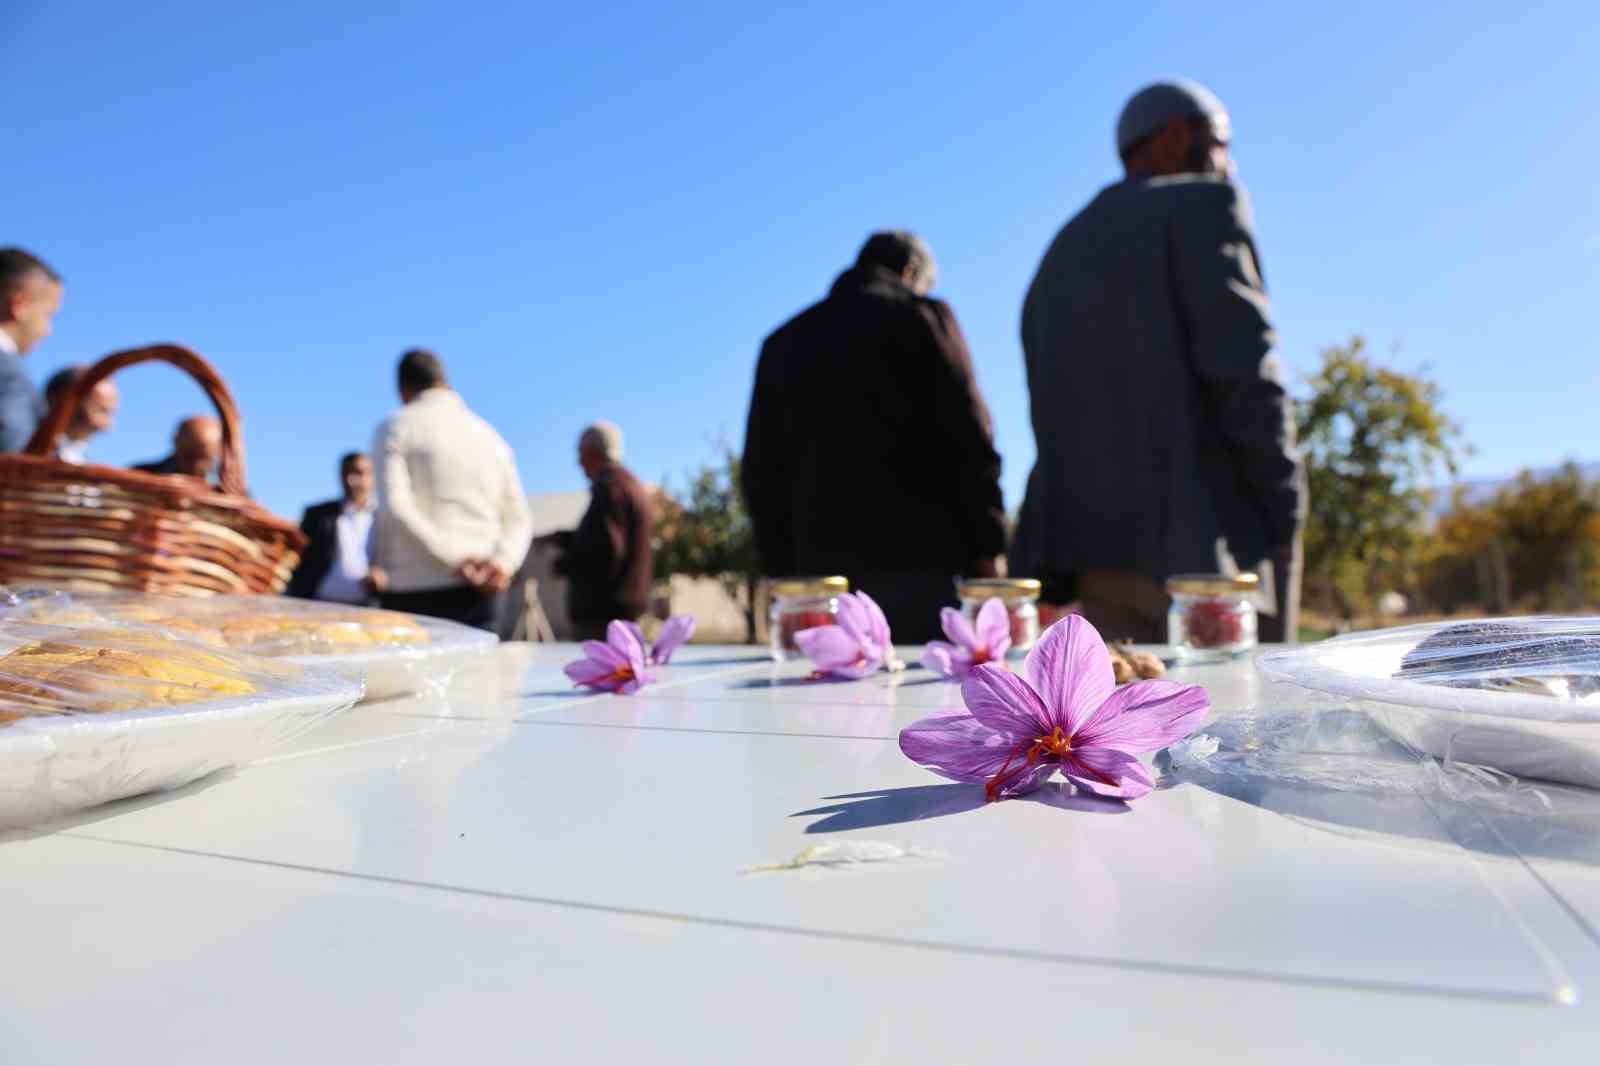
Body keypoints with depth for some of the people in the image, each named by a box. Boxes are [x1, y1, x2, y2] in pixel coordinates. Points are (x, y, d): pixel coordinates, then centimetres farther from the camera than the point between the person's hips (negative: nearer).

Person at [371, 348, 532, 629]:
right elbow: (518, 516, 8)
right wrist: (502, 562, -6)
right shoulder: (490, 435, 17)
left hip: (415, 589, -4)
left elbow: (394, 507, -11)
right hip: (478, 592, 4)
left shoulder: (396, 427, 4)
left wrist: (454, 558, -14)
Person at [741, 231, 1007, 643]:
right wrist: (987, 548, -3)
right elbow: (969, 443, -5)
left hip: (820, 569, 5)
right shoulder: (922, 317, 4)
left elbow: (761, 471, 14)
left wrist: (782, 568, 16)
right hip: (919, 562, -4)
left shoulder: (783, 342, 17)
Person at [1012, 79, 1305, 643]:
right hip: (1198, 542, -7)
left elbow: (1054, 416, 16)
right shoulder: (1202, 205, 1)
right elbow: (1245, 373, -11)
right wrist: (1284, 521, -6)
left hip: (1083, 545, 7)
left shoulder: (1060, 258, 23)